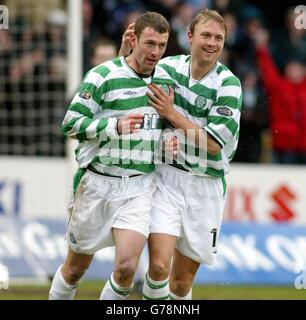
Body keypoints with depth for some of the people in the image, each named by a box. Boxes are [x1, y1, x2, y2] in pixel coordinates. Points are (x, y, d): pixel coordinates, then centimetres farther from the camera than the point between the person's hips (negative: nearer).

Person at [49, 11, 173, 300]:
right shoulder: (103, 76, -8)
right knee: (76, 268, 9)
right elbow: (70, 123, -11)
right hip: (98, 184, -3)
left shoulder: (166, 79, 9)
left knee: (127, 266, -16)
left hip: (140, 186, 3)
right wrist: (115, 126, -25)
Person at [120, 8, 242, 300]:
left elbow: (213, 144, -13)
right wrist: (125, 51, 1)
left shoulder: (228, 85, -9)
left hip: (204, 186, 0)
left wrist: (171, 114, -15)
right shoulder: (168, 67, 0)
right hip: (165, 177, 1)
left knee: (183, 280, 8)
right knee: (159, 265, -20)